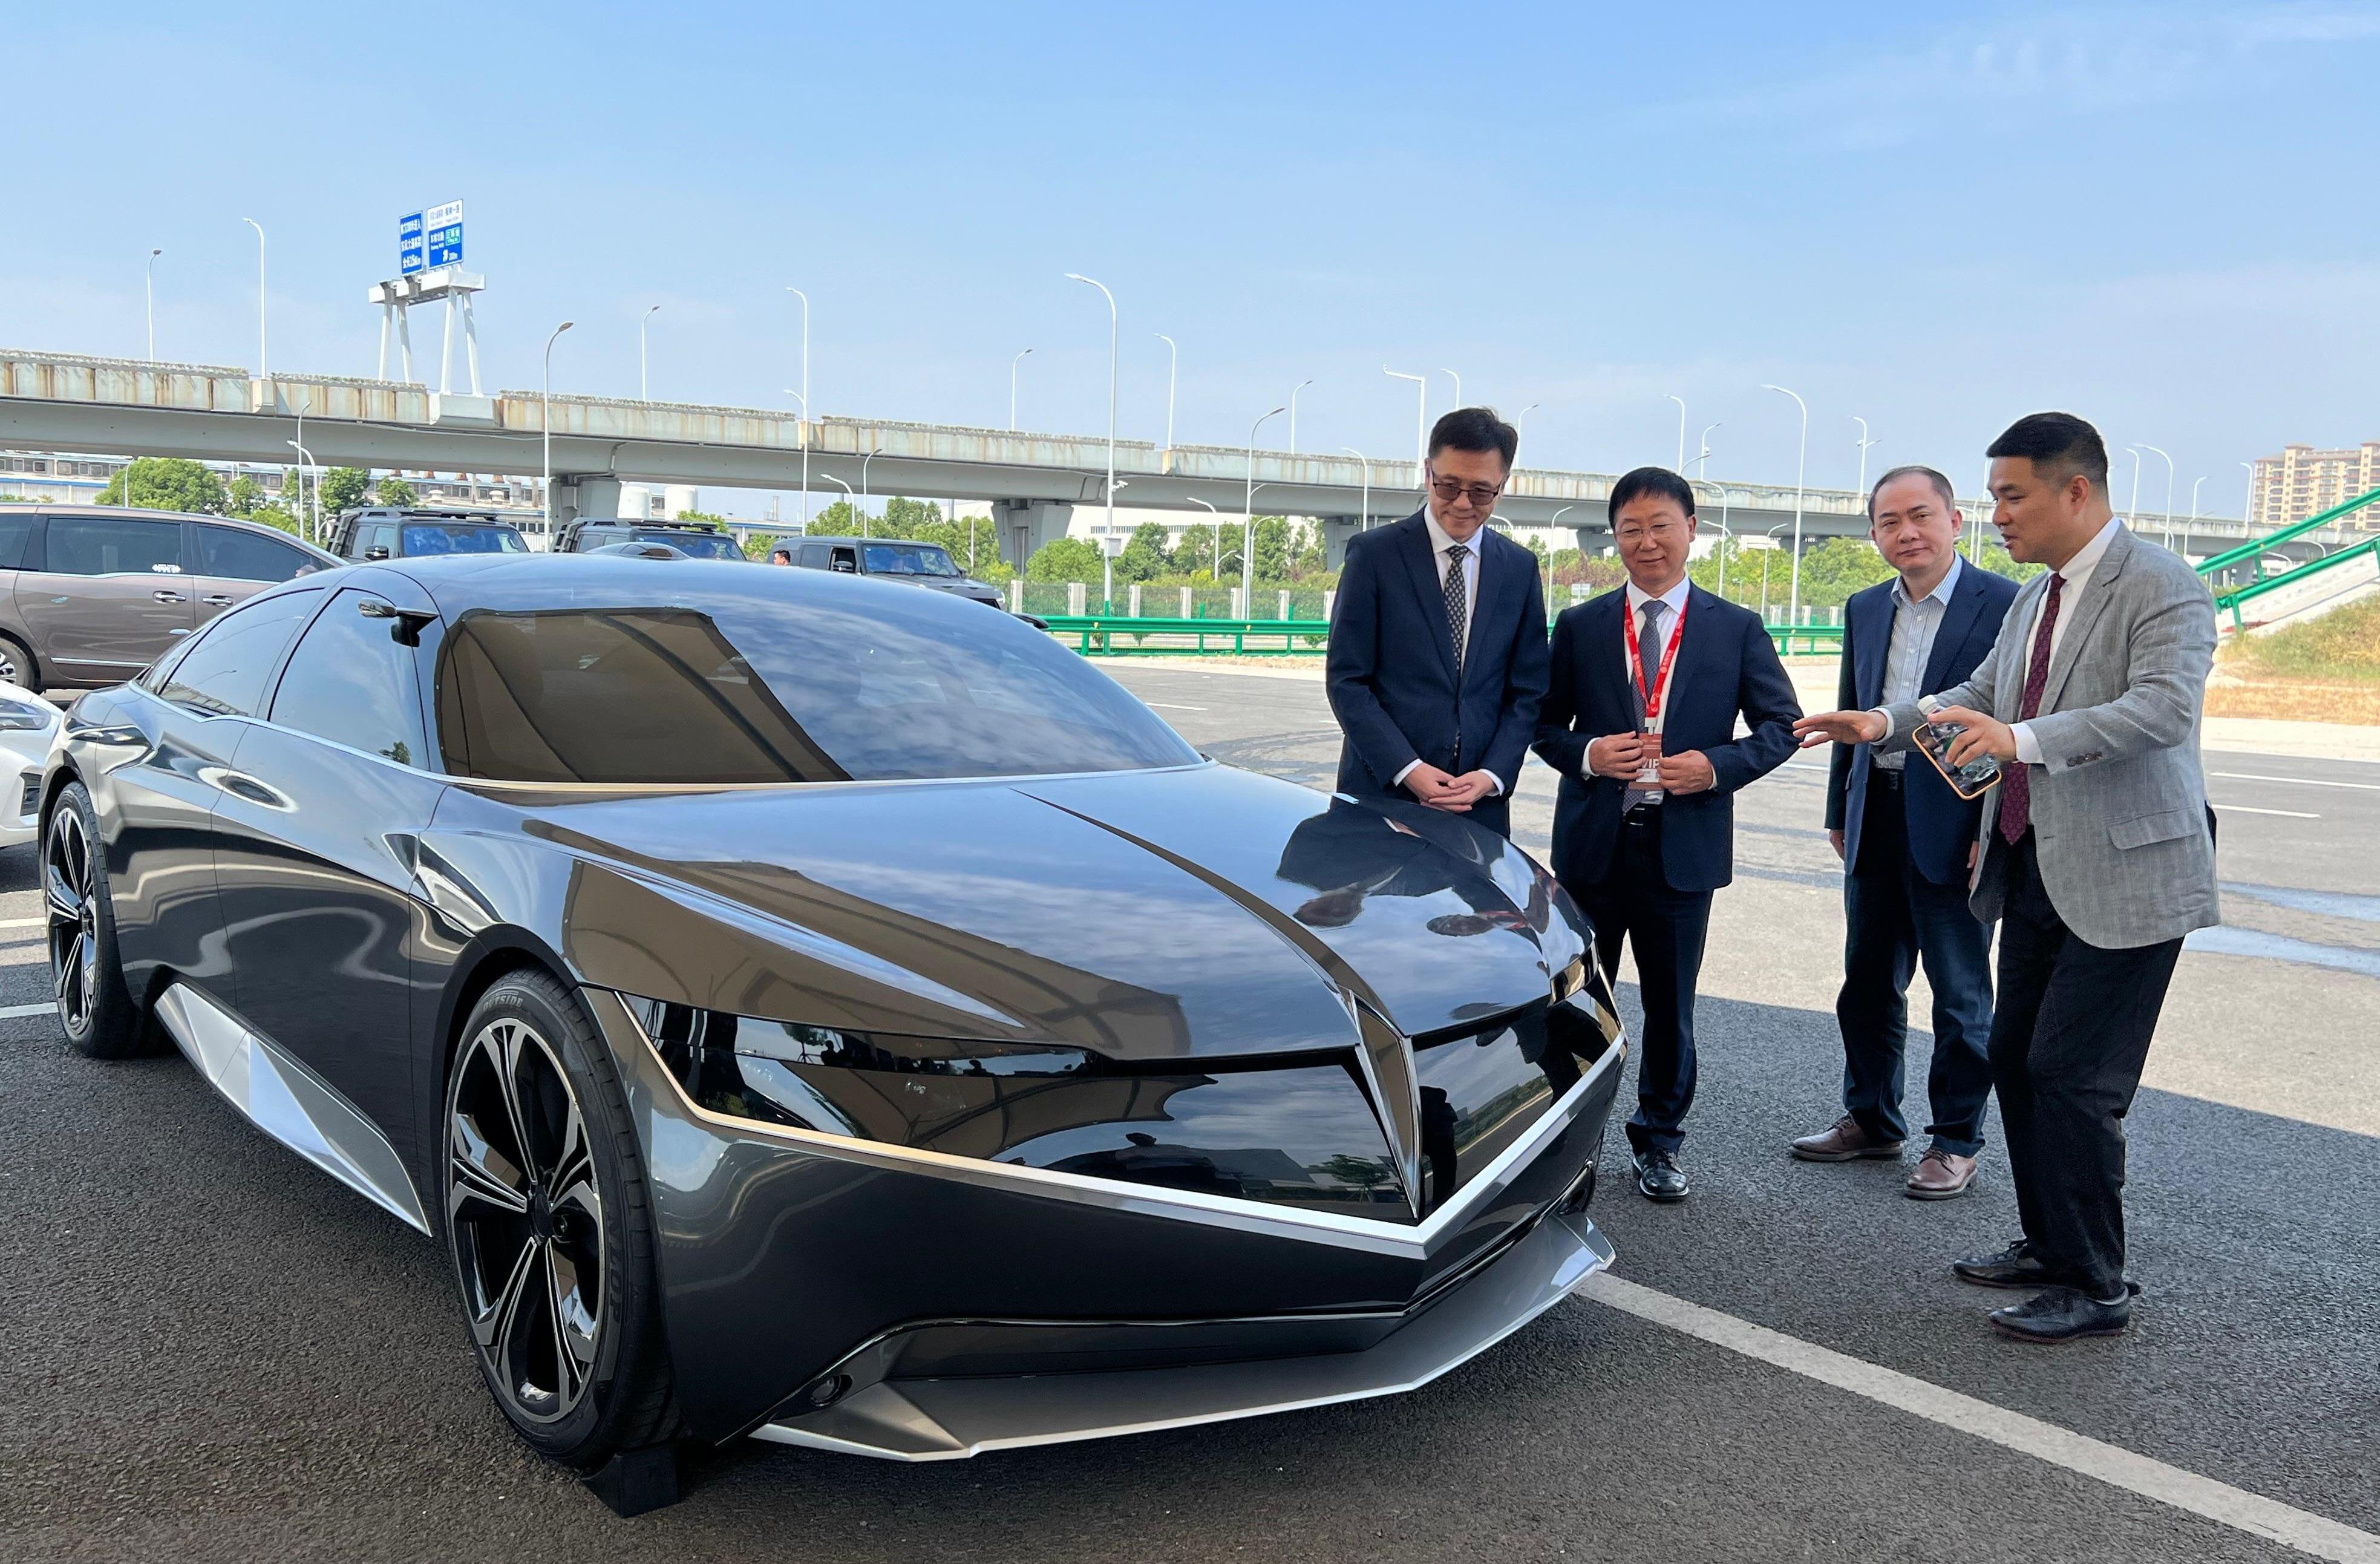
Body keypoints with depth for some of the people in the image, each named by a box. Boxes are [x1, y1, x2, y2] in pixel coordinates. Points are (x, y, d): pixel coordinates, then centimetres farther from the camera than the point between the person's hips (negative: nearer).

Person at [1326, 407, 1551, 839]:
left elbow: (1527, 690, 10)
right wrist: (1407, 769, -13)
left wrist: (1493, 775, -5)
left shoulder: (1520, 568, 9)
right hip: (1382, 793, -2)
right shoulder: (1373, 554, -1)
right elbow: (1346, 680, -4)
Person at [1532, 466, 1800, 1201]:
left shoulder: (1736, 629, 3)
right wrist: (1587, 754, -15)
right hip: (1593, 840, 1)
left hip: (1684, 843, 0)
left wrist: (1716, 766, -13)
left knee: (1670, 1005, 10)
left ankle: (1658, 1141, 26)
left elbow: (1782, 725, 4)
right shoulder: (1580, 626, 4)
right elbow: (1545, 725, 6)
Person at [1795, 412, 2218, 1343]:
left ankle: (2096, 1291, 7)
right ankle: (2049, 1247, 30)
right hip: (2034, 872, 9)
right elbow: (1979, 697, 20)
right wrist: (1885, 723, 4)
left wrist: (2024, 738, -38)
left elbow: (2166, 706, -27)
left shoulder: (2164, 588, -13)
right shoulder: (2033, 598, 13)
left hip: (2124, 879, -9)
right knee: (2015, 1061, 14)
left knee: (2073, 1080, -7)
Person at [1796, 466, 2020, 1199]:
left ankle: (1956, 1142, 16)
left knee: (1961, 994, 5)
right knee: (1868, 985, 15)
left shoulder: (2006, 605, -9)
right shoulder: (1865, 610, 11)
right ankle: (1871, 1119, 29)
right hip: (1876, 822, 6)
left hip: (1954, 828, -6)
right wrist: (1839, 810, 16)